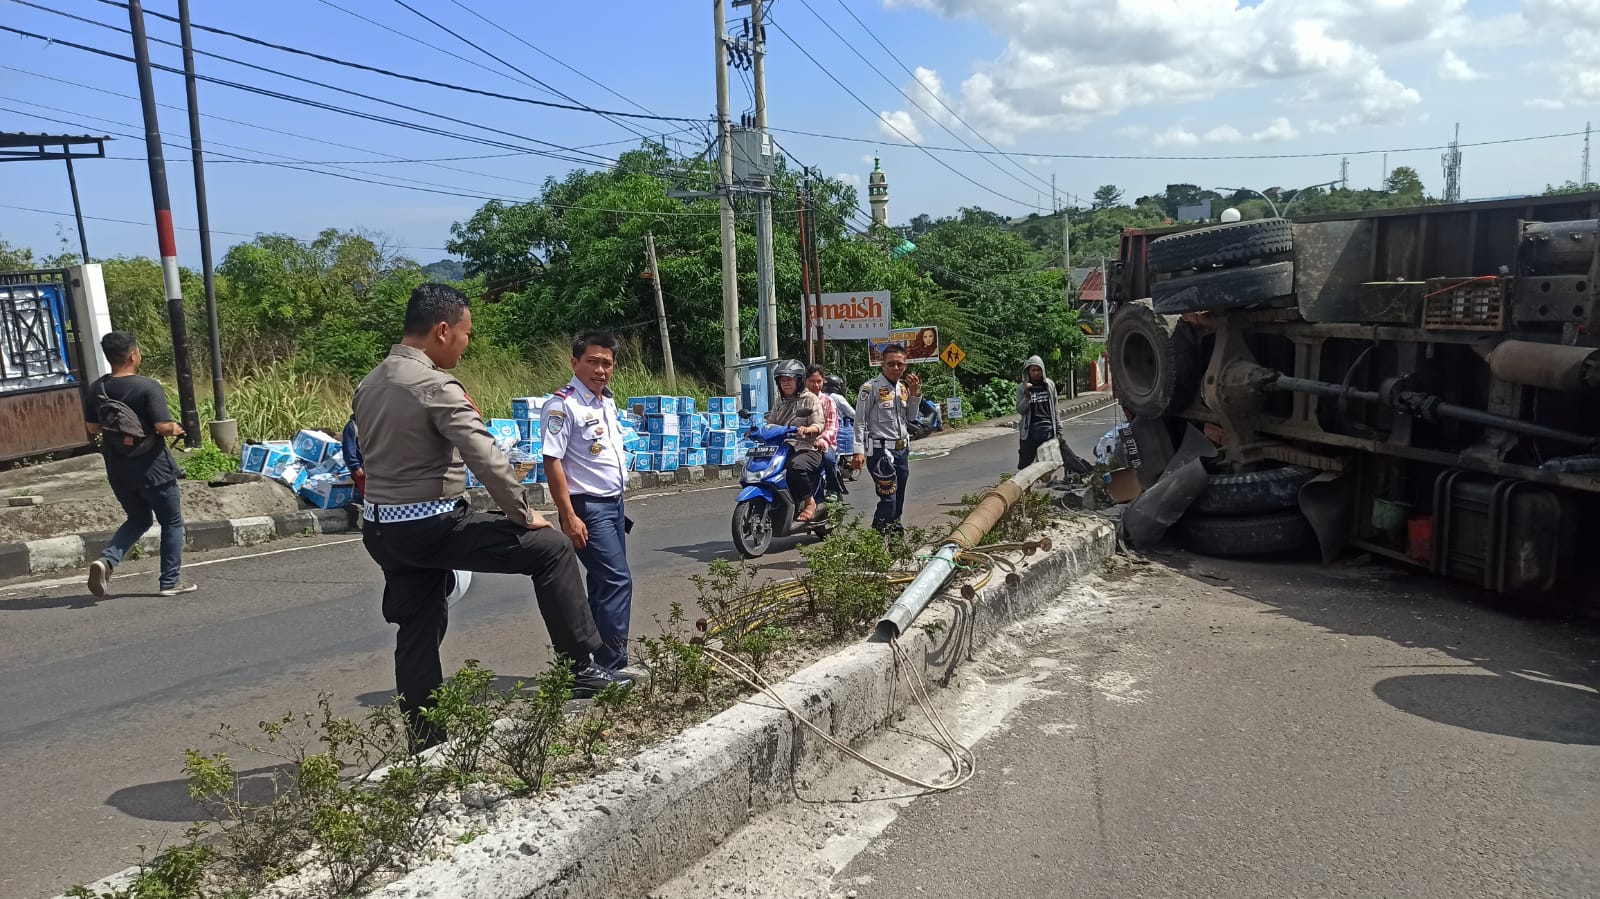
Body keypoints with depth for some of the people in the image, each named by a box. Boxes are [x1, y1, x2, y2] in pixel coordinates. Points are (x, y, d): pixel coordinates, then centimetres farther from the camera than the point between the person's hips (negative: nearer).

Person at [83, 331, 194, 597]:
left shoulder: (97, 389, 2)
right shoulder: (148, 387, -17)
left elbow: (92, 427, 11)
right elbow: (163, 426, -24)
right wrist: (176, 429, -3)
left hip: (118, 471, 6)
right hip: (152, 469, -6)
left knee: (138, 519, 24)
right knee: (172, 523, 11)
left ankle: (106, 560, 1)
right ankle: (170, 582, 14)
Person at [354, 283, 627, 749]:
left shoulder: (369, 385, 11)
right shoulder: (436, 386, -17)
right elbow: (487, 459, -20)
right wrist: (524, 513, -10)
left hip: (380, 528, 9)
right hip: (430, 525, -9)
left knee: (418, 633, 16)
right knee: (552, 547, -4)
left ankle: (426, 746, 23)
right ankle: (580, 667, -1)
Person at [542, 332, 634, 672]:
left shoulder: (607, 402, 12)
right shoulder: (563, 404, -14)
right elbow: (552, 462, -18)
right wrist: (569, 517, -22)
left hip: (613, 504, 9)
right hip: (588, 508, -9)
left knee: (604, 583, 12)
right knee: (618, 581, -13)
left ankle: (601, 662, 20)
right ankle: (612, 665, -7)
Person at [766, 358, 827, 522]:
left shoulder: (810, 399, 3)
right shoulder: (780, 402, 22)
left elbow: (819, 424, -7)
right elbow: (771, 422, 18)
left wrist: (807, 429, -28)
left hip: (807, 448, -6)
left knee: (796, 466, -38)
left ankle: (809, 502, -16)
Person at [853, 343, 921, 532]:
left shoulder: (903, 387, 13)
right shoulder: (871, 388, -10)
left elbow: (910, 417, 20)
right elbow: (860, 422, -12)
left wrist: (915, 394, 5)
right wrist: (859, 451, -19)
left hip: (902, 449, 8)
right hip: (880, 451, -8)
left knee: (898, 498, 14)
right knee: (888, 499, -14)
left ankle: (893, 528, 26)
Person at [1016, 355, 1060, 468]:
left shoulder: (1050, 384, 7)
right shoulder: (1022, 388, 1)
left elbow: (1054, 408, 12)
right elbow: (1020, 410, -4)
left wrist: (1058, 428, 11)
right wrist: (1027, 395, -18)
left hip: (1047, 428, 1)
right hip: (1029, 430, -1)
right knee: (1024, 463, 0)